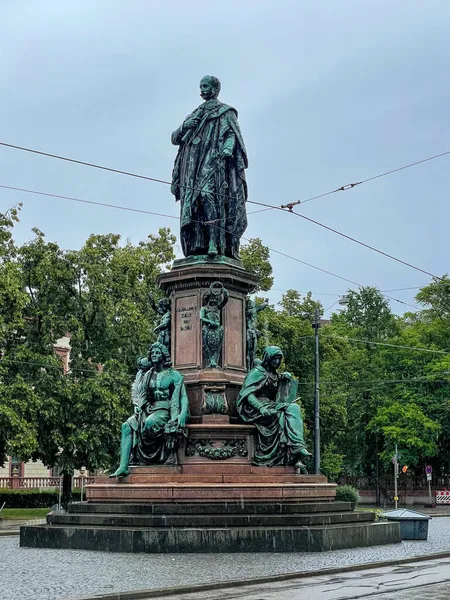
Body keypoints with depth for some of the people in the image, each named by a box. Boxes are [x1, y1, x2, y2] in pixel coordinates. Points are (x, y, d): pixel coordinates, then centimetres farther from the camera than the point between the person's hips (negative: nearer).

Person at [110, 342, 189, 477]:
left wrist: (183, 416, -19)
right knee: (127, 426, -22)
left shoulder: (174, 375, 3)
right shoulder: (146, 374, 17)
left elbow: (183, 398, -3)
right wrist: (137, 405, 0)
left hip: (164, 410, -5)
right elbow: (135, 390, 20)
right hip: (147, 409, 5)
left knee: (149, 423, -38)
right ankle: (123, 467, -31)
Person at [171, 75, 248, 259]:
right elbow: (174, 138, 24)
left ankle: (214, 244, -36)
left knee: (209, 195, -25)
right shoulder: (194, 115, 29)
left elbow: (232, 134, 0)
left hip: (214, 162, -5)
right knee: (192, 202, -10)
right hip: (193, 165, 5)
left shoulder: (225, 112, 14)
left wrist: (227, 148, -21)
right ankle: (196, 249, -17)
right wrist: (184, 127, 2)